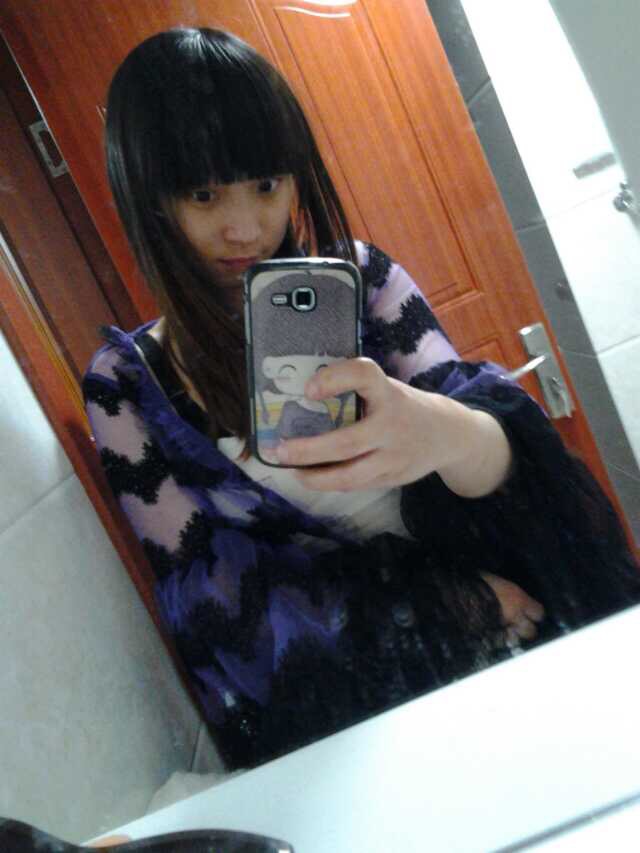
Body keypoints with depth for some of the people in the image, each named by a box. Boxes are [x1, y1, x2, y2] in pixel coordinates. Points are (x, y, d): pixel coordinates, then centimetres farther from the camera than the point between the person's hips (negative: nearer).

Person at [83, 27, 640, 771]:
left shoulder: (359, 277, 1)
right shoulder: (127, 385, -3)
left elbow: (490, 438, -10)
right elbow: (206, 595, -7)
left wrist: (445, 434, -35)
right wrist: (459, 604, -15)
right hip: (330, 699, -1)